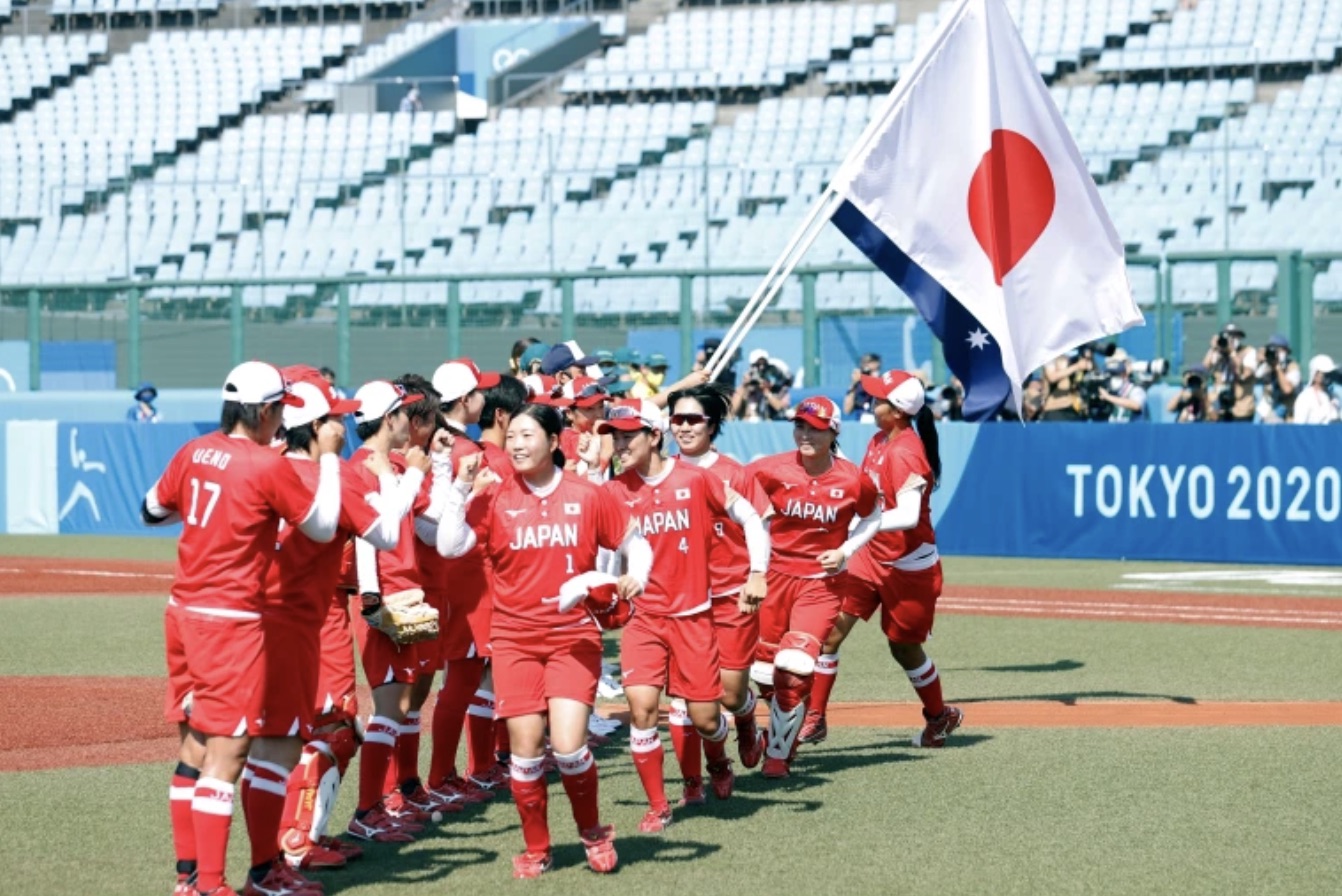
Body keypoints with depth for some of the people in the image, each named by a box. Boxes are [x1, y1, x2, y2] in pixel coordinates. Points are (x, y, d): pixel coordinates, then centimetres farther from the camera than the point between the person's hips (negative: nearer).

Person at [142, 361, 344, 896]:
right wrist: (329, 456, 5)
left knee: (194, 746, 16)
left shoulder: (194, 454, 5)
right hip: (231, 621, -8)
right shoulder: (270, 467, -14)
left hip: (183, 611, 8)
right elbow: (323, 527, -3)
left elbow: (152, 510, 18)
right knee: (226, 753, -6)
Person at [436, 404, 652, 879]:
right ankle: (536, 849, 17)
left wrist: (636, 576, -9)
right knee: (526, 747, -2)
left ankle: (592, 830, 14)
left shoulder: (587, 497, 0)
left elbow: (634, 542, 10)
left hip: (574, 636, -1)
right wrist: (460, 488, -13)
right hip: (515, 639, 1)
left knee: (568, 745, -13)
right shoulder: (494, 499, 1)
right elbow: (450, 546, -10)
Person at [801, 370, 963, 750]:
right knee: (830, 631, -4)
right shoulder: (879, 441, 3)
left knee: (905, 648, 10)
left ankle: (940, 717, 34)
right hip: (871, 557, 8)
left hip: (907, 567, -7)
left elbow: (908, 516, -35)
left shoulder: (905, 453, -24)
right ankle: (814, 719, 3)